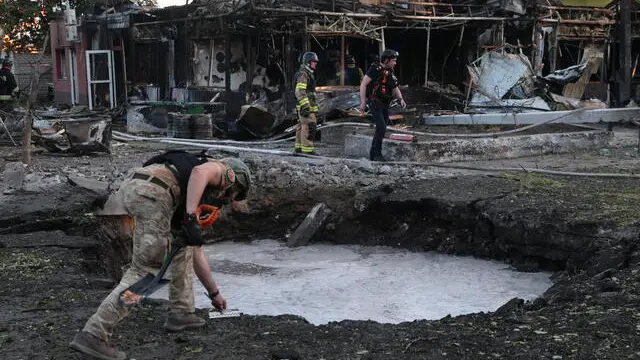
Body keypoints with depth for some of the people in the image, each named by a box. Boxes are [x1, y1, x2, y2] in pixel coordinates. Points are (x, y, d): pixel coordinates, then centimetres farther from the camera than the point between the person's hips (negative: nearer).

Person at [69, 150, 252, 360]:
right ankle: (93, 335, -11)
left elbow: (196, 251, 44)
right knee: (145, 269, -6)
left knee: (183, 246, 25)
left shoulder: (201, 201, 38)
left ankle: (180, 313, 26)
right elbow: (199, 171, -10)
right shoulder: (225, 171, 17)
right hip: (151, 193, -9)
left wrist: (214, 293, 52)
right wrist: (191, 217, -16)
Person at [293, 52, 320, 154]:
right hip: (305, 106, -11)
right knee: (309, 127, -14)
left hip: (307, 106, 11)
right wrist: (305, 106, -27)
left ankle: (299, 147, 18)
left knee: (302, 126, 13)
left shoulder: (308, 74, 20)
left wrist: (313, 105, 27)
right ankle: (307, 149, -15)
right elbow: (299, 92, -22)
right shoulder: (303, 74, -14)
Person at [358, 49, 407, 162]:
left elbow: (395, 88, 18)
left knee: (382, 128, 10)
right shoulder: (375, 69, -14)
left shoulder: (390, 72, 11)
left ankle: (373, 154, 20)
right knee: (381, 127, -17)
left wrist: (401, 99, 0)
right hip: (375, 103, -8)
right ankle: (377, 153, -9)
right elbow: (363, 84, -16)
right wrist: (363, 102, -20)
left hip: (385, 105, 8)